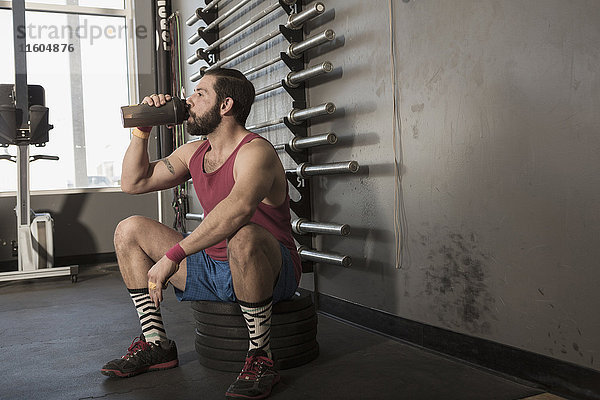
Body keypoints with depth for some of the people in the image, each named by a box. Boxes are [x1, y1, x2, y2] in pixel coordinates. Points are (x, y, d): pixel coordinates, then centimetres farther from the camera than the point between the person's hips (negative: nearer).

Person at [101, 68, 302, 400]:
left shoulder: (256, 152, -18)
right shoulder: (194, 153, 9)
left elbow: (238, 208, -39)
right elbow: (134, 182, 16)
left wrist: (173, 255, -39)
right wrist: (143, 128, 4)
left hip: (269, 270, -8)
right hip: (211, 267, 8)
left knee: (243, 237, -43)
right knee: (129, 230, 6)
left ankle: (261, 357, -23)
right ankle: (156, 343, 7)